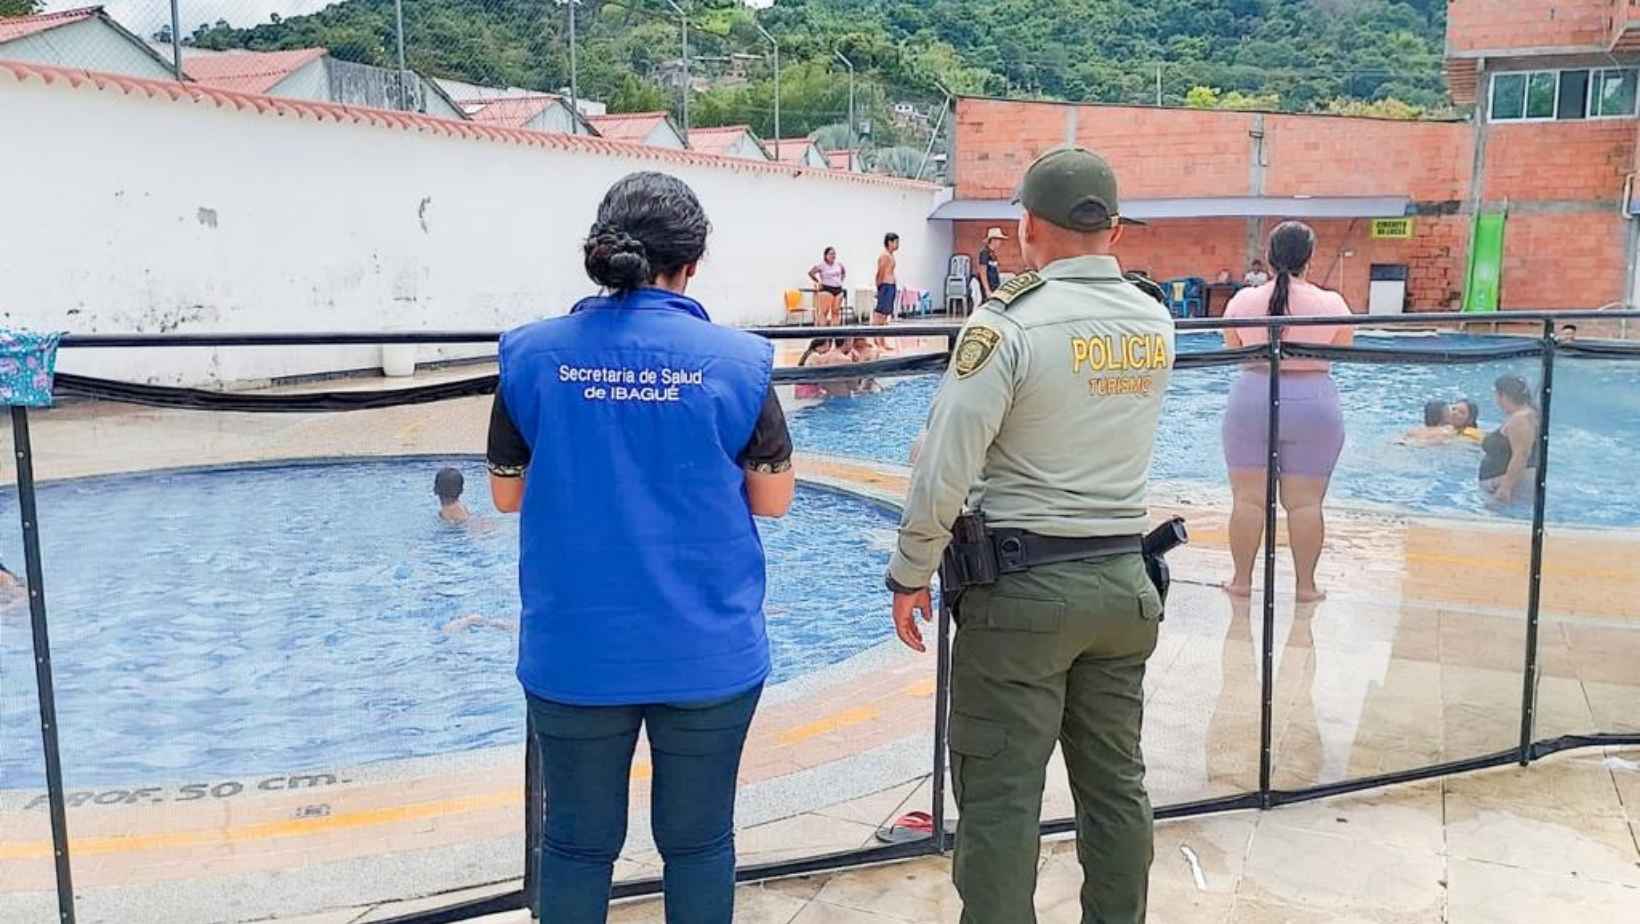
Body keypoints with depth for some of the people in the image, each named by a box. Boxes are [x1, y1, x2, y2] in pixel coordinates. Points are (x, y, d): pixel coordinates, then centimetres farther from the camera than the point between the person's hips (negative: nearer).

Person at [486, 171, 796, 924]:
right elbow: (773, 500, -1)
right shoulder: (734, 359, -8)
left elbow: (507, 496, 5)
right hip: (707, 652, -1)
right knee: (698, 841, 14)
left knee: (578, 842, 16)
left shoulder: (532, 354, -4)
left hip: (575, 652, 1)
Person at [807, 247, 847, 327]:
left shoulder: (839, 265, 10)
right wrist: (818, 282, -7)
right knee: (824, 311, -11)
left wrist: (841, 280, 17)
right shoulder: (821, 265, -7)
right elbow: (811, 272, -11)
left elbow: (844, 272, 30)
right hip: (826, 289, -6)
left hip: (838, 289, 6)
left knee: (836, 311, 5)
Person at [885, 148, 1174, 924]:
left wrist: (909, 575, -5)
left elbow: (943, 471, -17)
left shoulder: (1010, 323, -13)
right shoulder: (1156, 323, 5)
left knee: (1001, 795, 3)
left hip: (1022, 587, -6)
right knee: (1116, 785, 16)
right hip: (1124, 581, 6)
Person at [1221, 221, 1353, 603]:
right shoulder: (1331, 303, -7)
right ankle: (1306, 584, 12)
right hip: (1312, 403, -1)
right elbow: (1344, 344, 9)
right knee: (1305, 501, 5)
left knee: (1248, 498, 7)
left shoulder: (1243, 300, -4)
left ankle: (1242, 579, 12)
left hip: (1252, 398, 1)